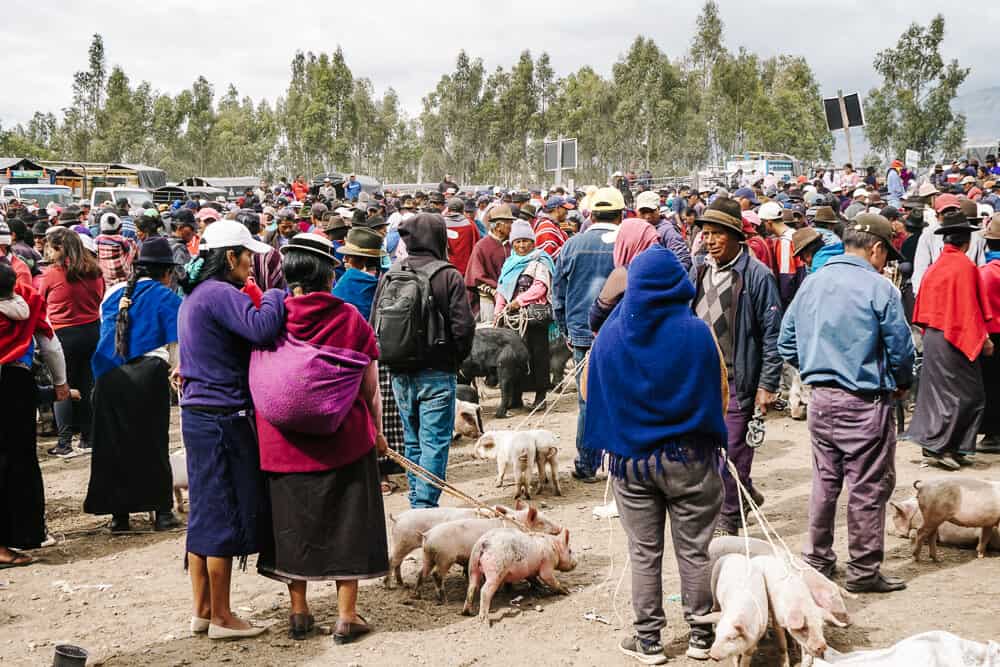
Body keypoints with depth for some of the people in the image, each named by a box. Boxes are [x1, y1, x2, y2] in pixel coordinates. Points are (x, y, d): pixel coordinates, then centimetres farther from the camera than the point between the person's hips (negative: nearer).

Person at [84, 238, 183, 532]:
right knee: (153, 443, 5)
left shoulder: (113, 294, 15)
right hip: (147, 376, -3)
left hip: (108, 376, 4)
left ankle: (119, 513, 10)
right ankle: (162, 511, 8)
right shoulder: (165, 297, 1)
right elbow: (179, 342, -6)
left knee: (113, 444, 8)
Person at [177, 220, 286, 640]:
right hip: (223, 419, -10)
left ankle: (202, 610, 23)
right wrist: (276, 294, -15)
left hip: (198, 413, 10)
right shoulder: (220, 294, -17)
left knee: (205, 512, 15)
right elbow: (262, 327, -32)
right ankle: (221, 617, 7)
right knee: (226, 515, -1)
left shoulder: (194, 295, 14)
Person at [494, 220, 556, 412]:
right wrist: (499, 311, 11)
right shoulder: (510, 263, 20)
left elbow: (540, 287, -13)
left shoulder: (539, 262, -1)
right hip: (512, 317, 7)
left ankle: (540, 393, 0)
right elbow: (502, 289, 21)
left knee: (537, 353, -4)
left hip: (534, 315, -7)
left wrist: (519, 300, -16)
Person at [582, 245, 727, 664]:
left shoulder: (610, 336, -6)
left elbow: (592, 395, 4)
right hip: (690, 457, -1)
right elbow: (719, 395, -3)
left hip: (631, 458, 1)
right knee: (694, 551, 10)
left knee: (644, 554, 11)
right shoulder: (697, 333, -11)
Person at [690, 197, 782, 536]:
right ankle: (745, 492, 35)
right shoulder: (699, 272, 10)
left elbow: (772, 334, -10)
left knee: (733, 448, -2)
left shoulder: (756, 275, -10)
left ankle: (728, 521, 9)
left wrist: (767, 385, -13)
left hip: (737, 378, -7)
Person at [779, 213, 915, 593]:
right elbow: (901, 348, -10)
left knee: (824, 481, 18)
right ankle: (863, 571, 10)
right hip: (865, 403, -6)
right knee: (869, 487, 4)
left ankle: (817, 559, 26)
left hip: (820, 399, 7)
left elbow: (786, 342, 11)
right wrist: (902, 384, 8)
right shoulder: (879, 289, -13)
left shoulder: (811, 284, 6)